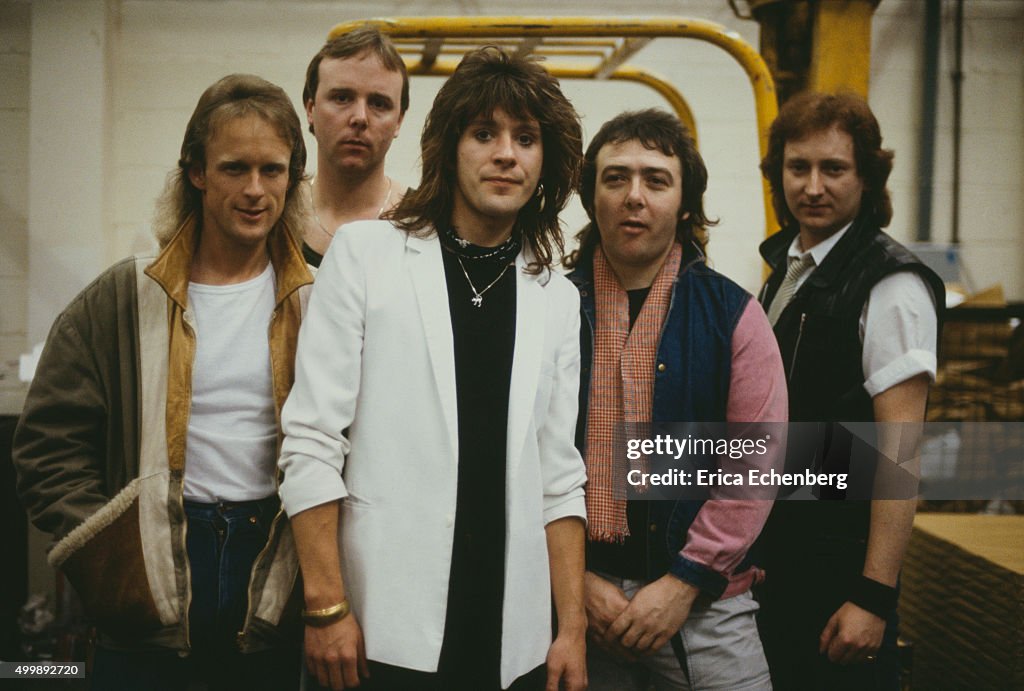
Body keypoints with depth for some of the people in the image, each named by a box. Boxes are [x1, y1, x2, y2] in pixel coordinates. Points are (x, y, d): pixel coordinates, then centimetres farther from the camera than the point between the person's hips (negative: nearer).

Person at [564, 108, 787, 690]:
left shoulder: (733, 314, 1)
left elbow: (755, 463, -4)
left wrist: (684, 583, -9)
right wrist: (576, 579, -8)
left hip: (703, 602, 0)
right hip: (577, 599, 1)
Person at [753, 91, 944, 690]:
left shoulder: (891, 287, -17)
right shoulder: (784, 268, 8)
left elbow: (899, 449, -21)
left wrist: (875, 596, -22)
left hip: (841, 561, -8)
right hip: (777, 547, 8)